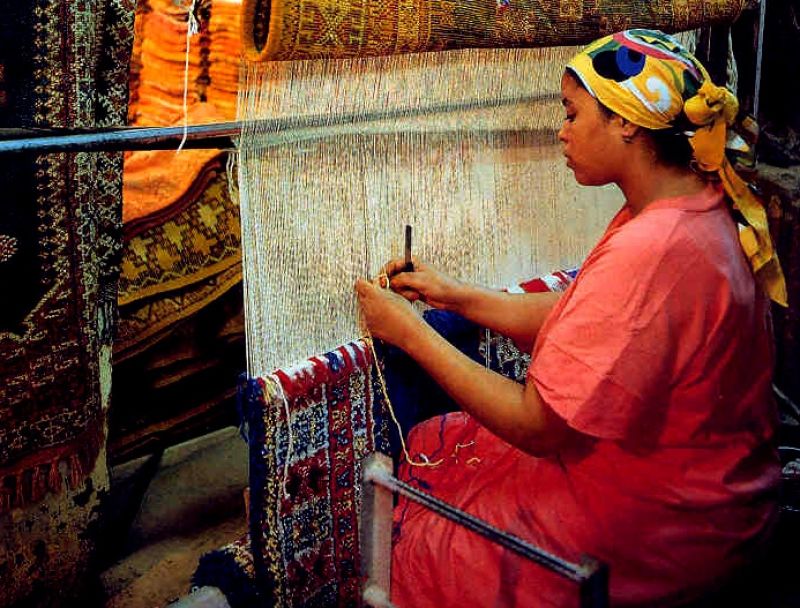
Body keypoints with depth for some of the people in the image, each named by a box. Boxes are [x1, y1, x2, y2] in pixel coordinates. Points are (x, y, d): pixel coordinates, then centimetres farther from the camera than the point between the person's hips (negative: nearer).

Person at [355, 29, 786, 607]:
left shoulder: (650, 252, -33)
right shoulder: (693, 206, -1)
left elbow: (538, 426, -27)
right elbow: (571, 320, 8)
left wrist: (411, 332, -18)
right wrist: (453, 294, 5)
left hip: (657, 527, -9)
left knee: (415, 557, 3)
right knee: (431, 447, 15)